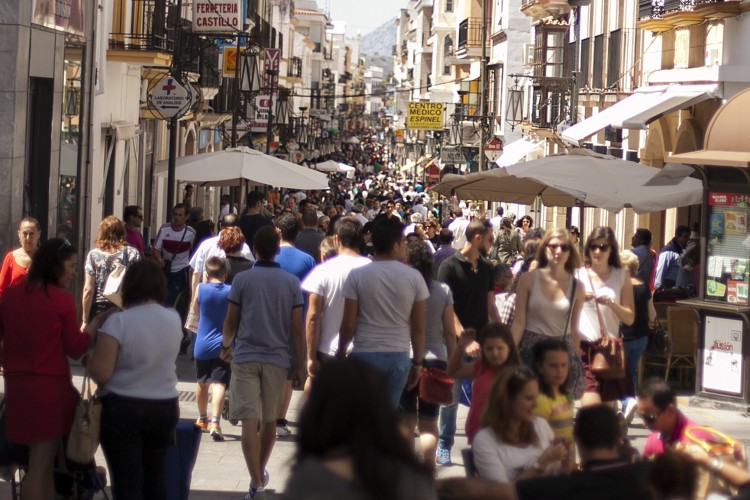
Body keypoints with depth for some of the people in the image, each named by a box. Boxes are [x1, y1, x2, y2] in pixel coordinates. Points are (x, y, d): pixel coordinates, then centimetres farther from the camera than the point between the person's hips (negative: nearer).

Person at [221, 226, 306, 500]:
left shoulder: (242, 280, -3)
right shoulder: (292, 283, 0)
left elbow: (230, 322, 2)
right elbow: (297, 328, -1)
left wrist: (226, 346, 22)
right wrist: (301, 365, 6)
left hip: (245, 357, -2)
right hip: (277, 358, 3)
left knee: (250, 421, -7)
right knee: (269, 420, 18)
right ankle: (261, 472, 37)